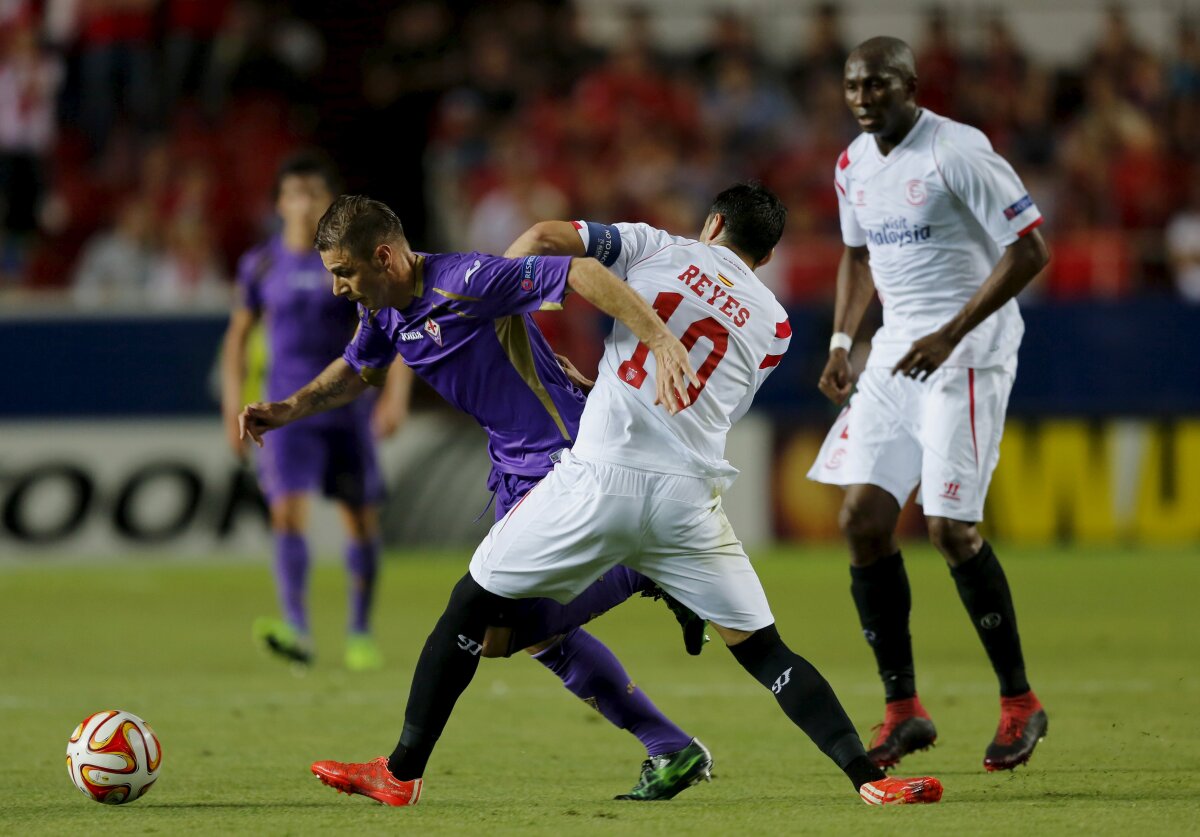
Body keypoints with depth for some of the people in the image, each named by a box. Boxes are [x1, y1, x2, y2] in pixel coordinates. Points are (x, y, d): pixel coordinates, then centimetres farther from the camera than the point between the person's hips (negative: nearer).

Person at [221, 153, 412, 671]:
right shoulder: (261, 265, 4)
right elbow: (239, 334, 14)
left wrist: (396, 395, -15)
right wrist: (232, 408, 9)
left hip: (348, 408, 0)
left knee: (361, 518, 6)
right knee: (287, 511, -17)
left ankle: (361, 633, 23)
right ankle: (296, 631, -27)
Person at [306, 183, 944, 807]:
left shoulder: (658, 248, 12)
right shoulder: (772, 323, 18)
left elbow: (544, 238, 3)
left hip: (601, 478, -2)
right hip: (689, 496, 2)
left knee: (474, 603, 11)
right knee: (760, 647, 8)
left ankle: (403, 772, 12)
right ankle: (868, 777, -5)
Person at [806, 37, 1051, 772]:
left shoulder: (959, 153, -14)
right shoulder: (854, 166, 10)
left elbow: (1031, 250, -16)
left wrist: (951, 334, -20)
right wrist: (842, 340, 12)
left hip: (967, 352, -7)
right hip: (897, 352, 8)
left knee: (951, 528, -12)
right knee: (864, 519, -2)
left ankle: (1020, 702, 4)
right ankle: (904, 710, 7)